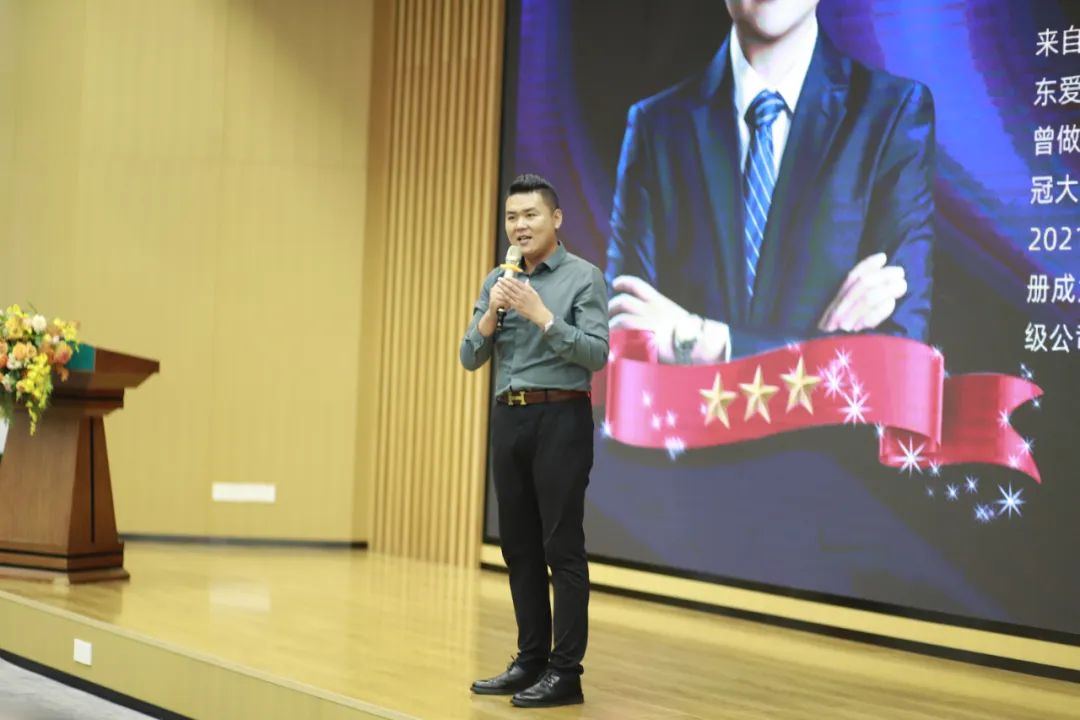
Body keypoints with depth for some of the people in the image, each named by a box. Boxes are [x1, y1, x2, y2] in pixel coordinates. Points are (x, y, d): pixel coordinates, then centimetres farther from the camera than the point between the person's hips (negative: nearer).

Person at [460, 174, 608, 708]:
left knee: (562, 548, -5)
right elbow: (469, 358, 9)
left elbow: (597, 354, -13)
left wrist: (541, 315, -19)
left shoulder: (584, 278, -4)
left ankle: (565, 671, -2)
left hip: (561, 419, -6)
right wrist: (491, 315, -9)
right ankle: (531, 660, 17)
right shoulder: (497, 282, 13)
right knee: (519, 546, 9)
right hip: (508, 419, 6)